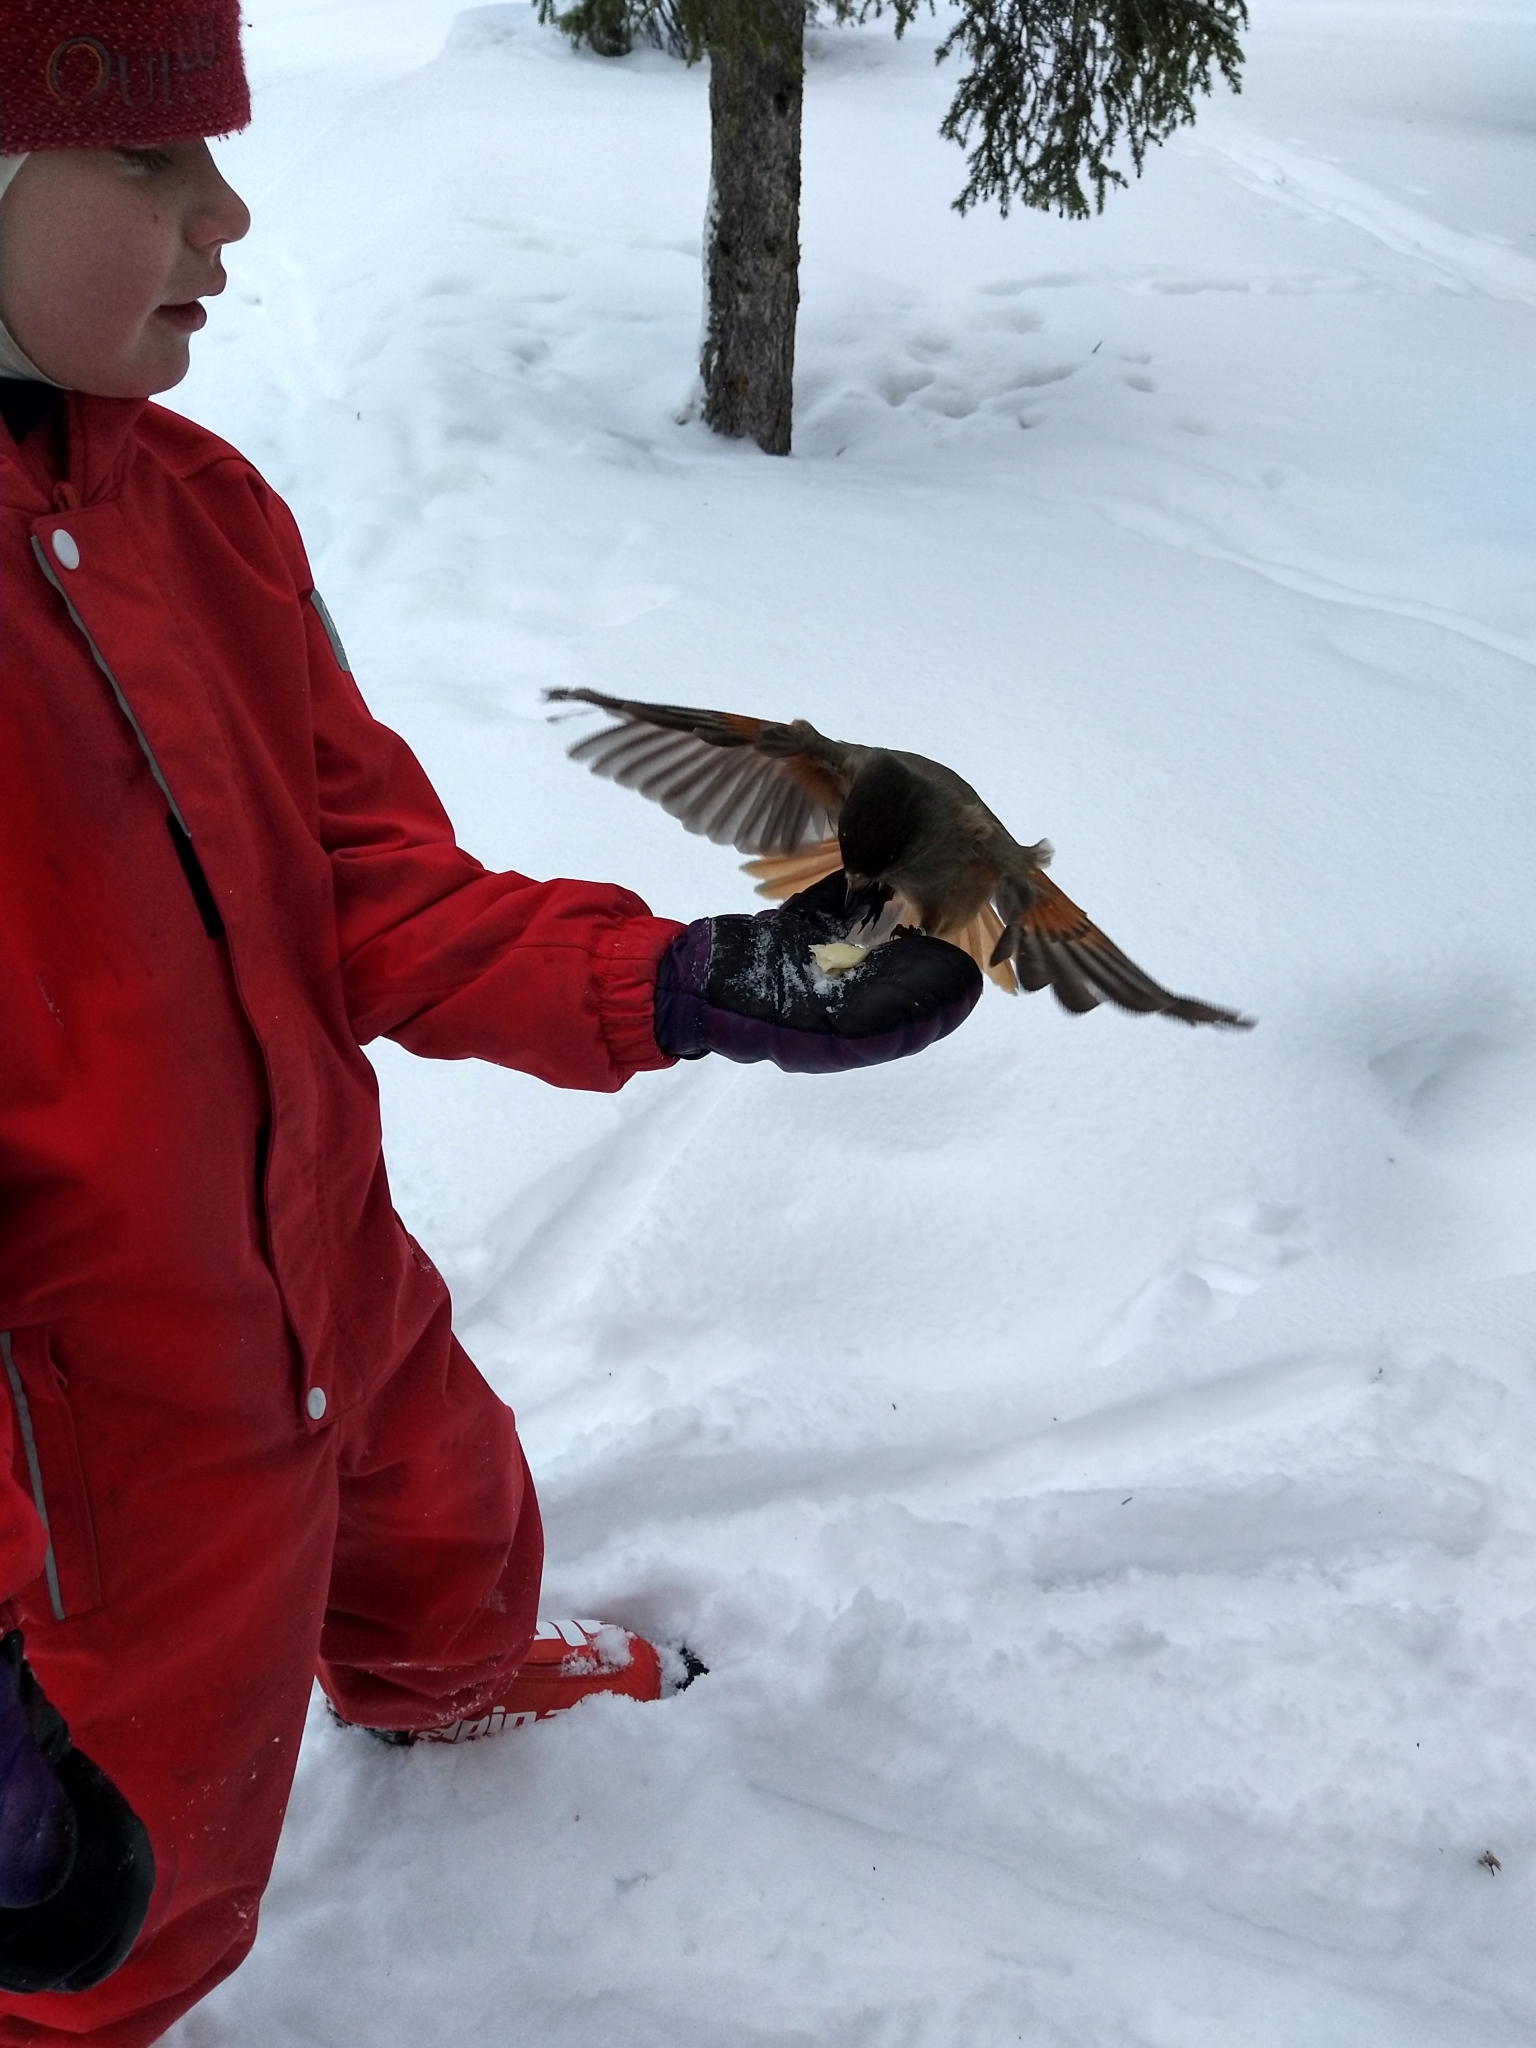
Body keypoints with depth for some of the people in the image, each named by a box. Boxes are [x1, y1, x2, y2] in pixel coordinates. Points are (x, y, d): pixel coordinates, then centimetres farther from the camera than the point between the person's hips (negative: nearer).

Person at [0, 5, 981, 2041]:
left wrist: (681, 985, -18)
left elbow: (375, 899, -3)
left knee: (449, 1516, 35)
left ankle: (445, 1682, 70)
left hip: (332, 1281, 7)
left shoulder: (192, 503, -5)